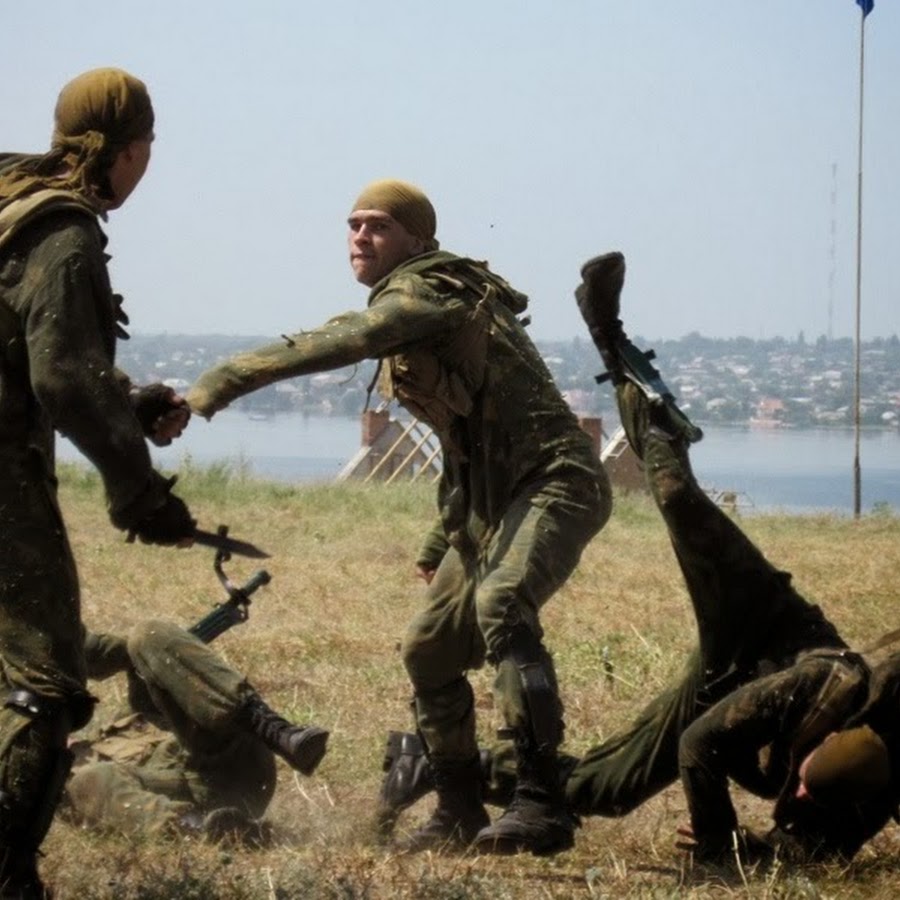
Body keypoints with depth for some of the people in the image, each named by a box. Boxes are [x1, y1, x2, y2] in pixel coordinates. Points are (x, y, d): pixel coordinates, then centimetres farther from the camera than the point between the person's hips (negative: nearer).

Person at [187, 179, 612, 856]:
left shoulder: (428, 291, -12)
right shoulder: (408, 316, 19)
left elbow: (347, 340, -32)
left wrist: (234, 375, -37)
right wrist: (442, 541, 29)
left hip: (555, 483, -11)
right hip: (494, 500, 11)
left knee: (501, 606, -34)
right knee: (429, 652, 12)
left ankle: (542, 805, -37)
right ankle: (460, 815, 24)